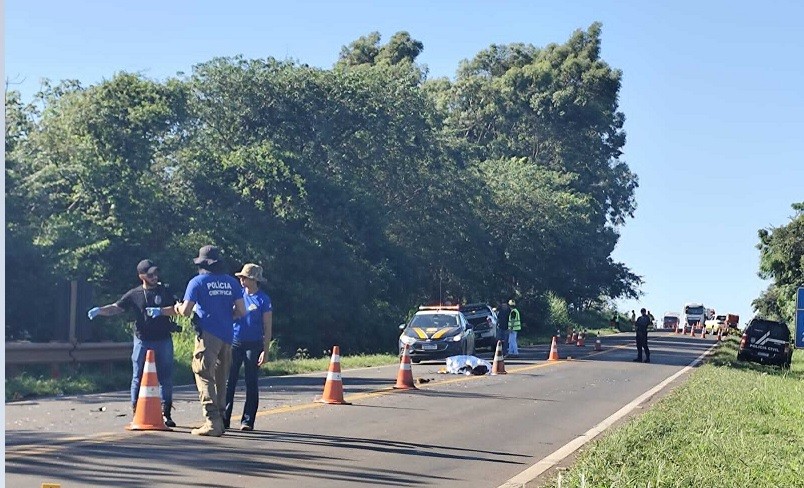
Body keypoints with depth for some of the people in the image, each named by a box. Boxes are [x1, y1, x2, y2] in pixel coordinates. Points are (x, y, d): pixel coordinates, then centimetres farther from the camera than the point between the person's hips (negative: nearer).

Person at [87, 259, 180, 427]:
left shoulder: (165, 291, 5)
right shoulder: (134, 294, 5)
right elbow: (115, 308, -1)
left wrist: (161, 311, -19)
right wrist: (99, 310, -18)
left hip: (163, 341, 0)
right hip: (142, 342, 0)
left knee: (166, 378, 4)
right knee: (138, 378, 1)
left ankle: (165, 414, 13)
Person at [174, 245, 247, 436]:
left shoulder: (197, 282, -3)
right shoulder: (232, 282, 8)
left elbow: (185, 311, -7)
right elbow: (241, 311, 5)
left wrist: (178, 307, 15)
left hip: (208, 336, -5)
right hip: (227, 336, 5)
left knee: (205, 378, -5)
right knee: (220, 380, 14)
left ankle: (212, 422, -15)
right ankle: (220, 420, 17)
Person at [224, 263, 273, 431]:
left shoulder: (263, 299, -4)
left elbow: (267, 327, -4)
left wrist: (265, 350, -9)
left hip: (253, 345, -3)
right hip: (234, 342, 3)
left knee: (251, 383, 2)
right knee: (229, 382, 1)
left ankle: (247, 421, 6)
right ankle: (224, 419, 5)